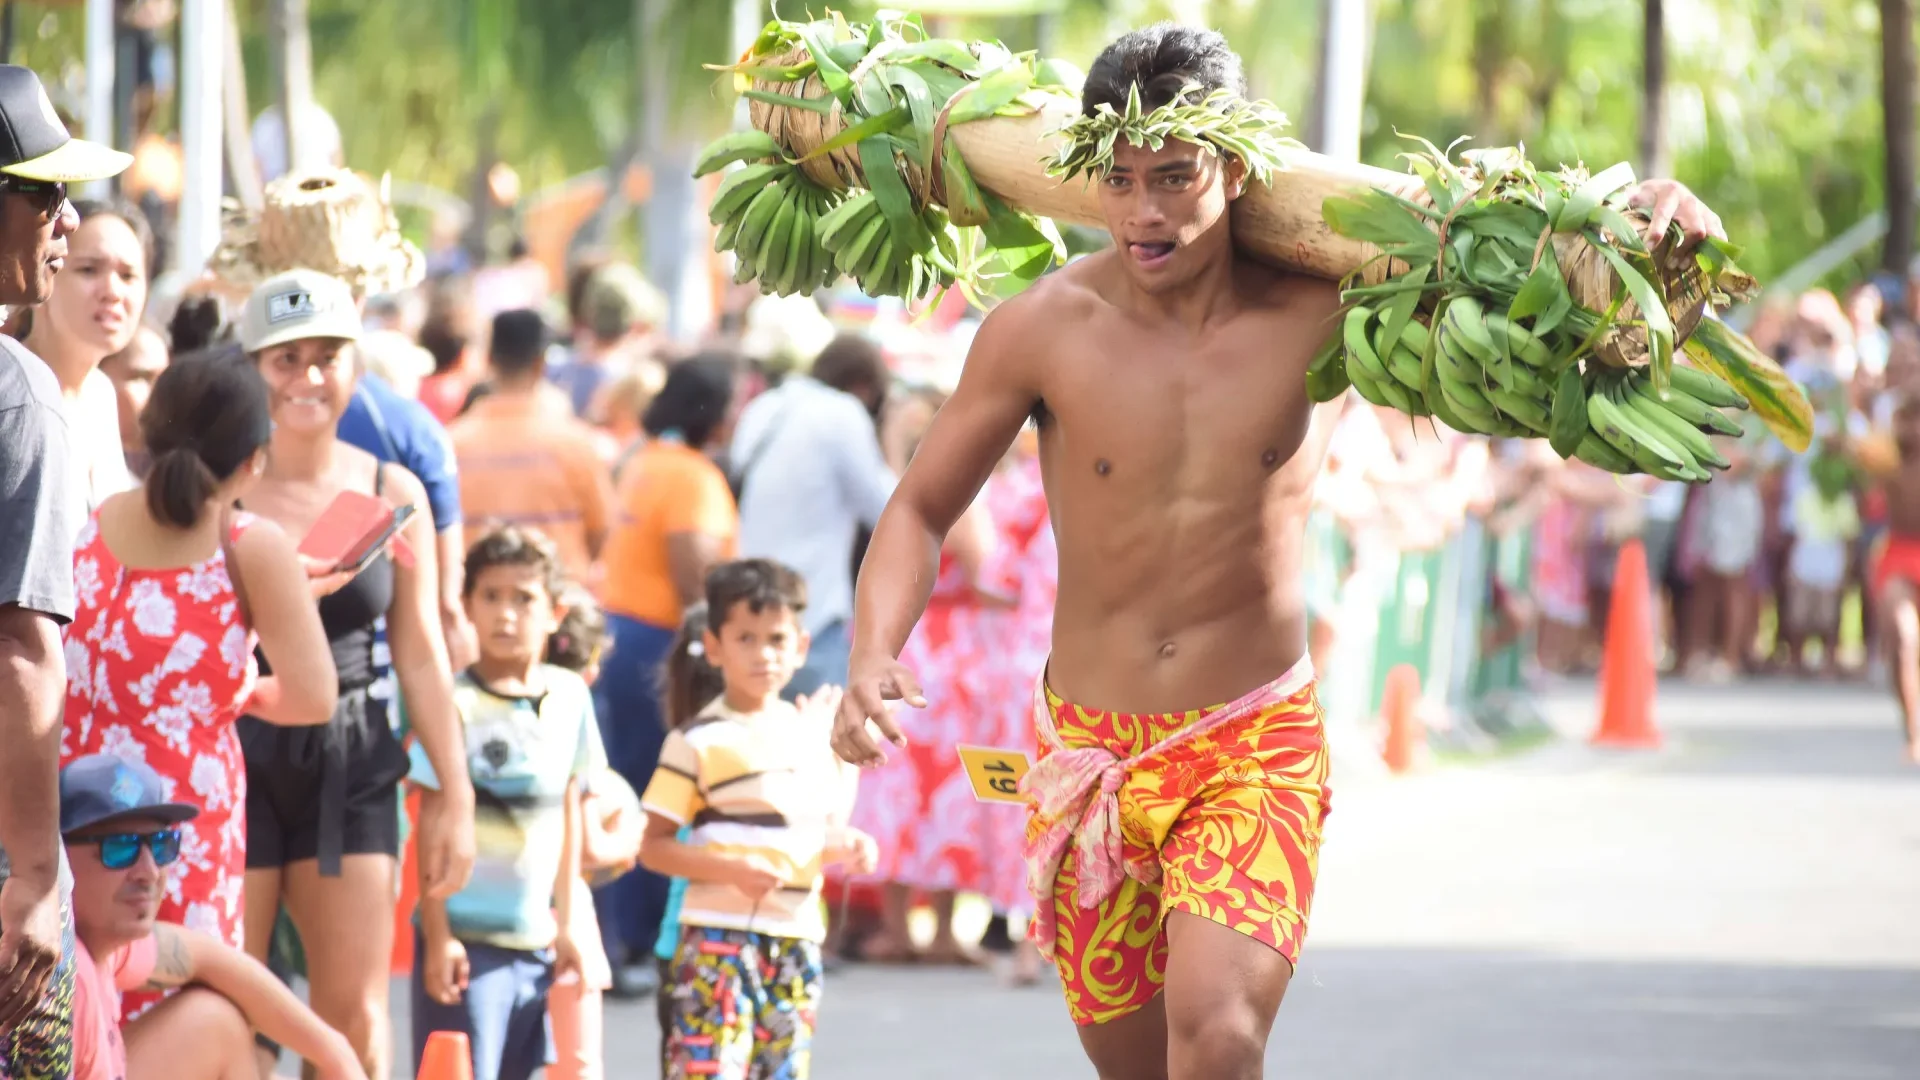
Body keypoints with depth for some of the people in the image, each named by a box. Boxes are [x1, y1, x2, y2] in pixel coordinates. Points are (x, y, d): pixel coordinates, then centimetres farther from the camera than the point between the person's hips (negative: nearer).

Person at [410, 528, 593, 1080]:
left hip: (538, 941, 5)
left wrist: (565, 925, 13)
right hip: (467, 937, -5)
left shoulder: (570, 697, 6)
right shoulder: (456, 703, -10)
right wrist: (437, 935, -13)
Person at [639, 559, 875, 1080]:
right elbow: (654, 846, -8)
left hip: (797, 936, 6)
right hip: (718, 936, -6)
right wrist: (734, 869, -21)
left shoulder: (816, 730, 11)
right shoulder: (698, 742, -6)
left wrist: (846, 843, -1)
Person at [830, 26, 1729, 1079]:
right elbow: (922, 509, 1)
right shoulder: (1040, 331, -9)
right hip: (1089, 747, 2)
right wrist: (874, 658, -17)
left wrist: (1647, 208, -17)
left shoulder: (1323, 316, -9)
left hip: (1256, 750, -2)